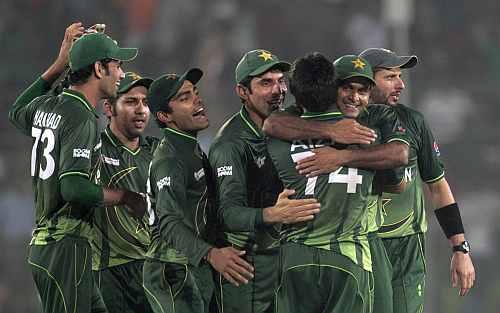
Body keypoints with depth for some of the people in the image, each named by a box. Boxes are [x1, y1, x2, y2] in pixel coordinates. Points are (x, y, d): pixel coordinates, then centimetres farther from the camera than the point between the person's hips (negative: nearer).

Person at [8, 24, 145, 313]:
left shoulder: (46, 106, 12)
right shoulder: (82, 119, -15)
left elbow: (17, 113, 40)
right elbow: (74, 188, -25)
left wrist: (59, 64, 34)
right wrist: (126, 197, -11)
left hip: (42, 243, 10)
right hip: (66, 246, -10)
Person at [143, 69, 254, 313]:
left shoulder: (193, 150, 15)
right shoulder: (168, 160, -18)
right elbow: (171, 224, -31)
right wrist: (211, 254, -46)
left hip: (198, 271, 10)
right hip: (174, 272, -10)